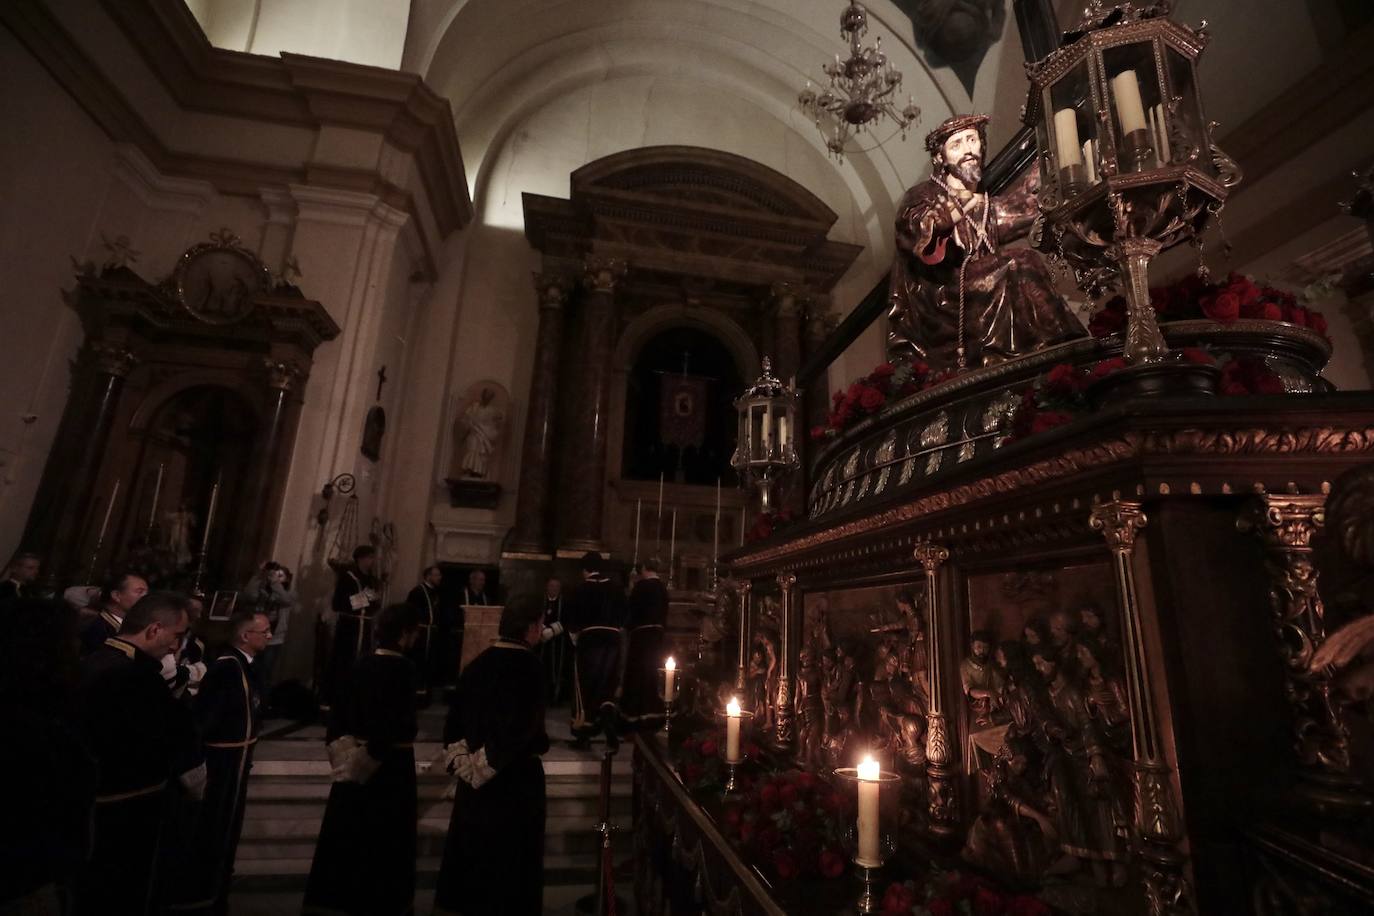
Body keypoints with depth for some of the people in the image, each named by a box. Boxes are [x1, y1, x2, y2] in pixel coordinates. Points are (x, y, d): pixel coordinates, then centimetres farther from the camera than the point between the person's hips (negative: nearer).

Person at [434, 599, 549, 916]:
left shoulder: (479, 662, 0)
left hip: (477, 769, 6)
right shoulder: (528, 665, -21)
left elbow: (456, 714, 3)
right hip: (516, 772, -6)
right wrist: (540, 744, -10)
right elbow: (528, 728, -27)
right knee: (510, 849, 11)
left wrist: (463, 758, 5)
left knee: (471, 840, 24)